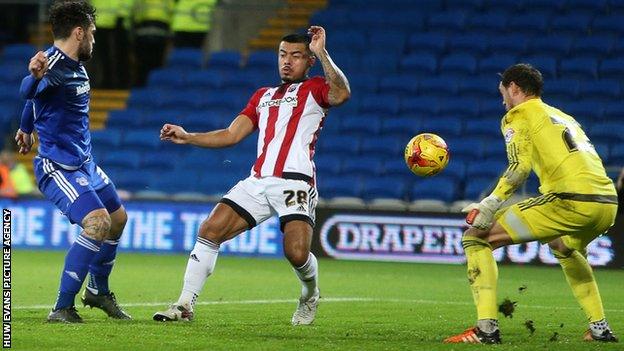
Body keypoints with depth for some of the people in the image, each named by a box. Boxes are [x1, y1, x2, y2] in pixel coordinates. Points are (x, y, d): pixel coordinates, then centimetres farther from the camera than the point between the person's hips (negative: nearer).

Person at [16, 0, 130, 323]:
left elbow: (34, 98, 26)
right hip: (57, 167, -10)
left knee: (118, 219, 22)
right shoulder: (54, 64, -21)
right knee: (97, 223, -26)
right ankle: (62, 309, -22)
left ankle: (98, 291, 42)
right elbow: (29, 92, -44)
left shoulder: (75, 66, 9)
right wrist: (34, 75, -66)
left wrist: (26, 128, 42)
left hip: (84, 163, 10)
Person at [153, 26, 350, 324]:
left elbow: (341, 94, -16)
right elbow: (231, 135, 22)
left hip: (295, 182, -6)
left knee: (297, 254, -20)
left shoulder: (314, 89, 8)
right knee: (209, 231, -9)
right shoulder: (263, 96, 26)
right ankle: (185, 305, -3)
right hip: (258, 181, 6)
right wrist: (187, 137, 11)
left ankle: (310, 296, 15)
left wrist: (321, 53, -17)